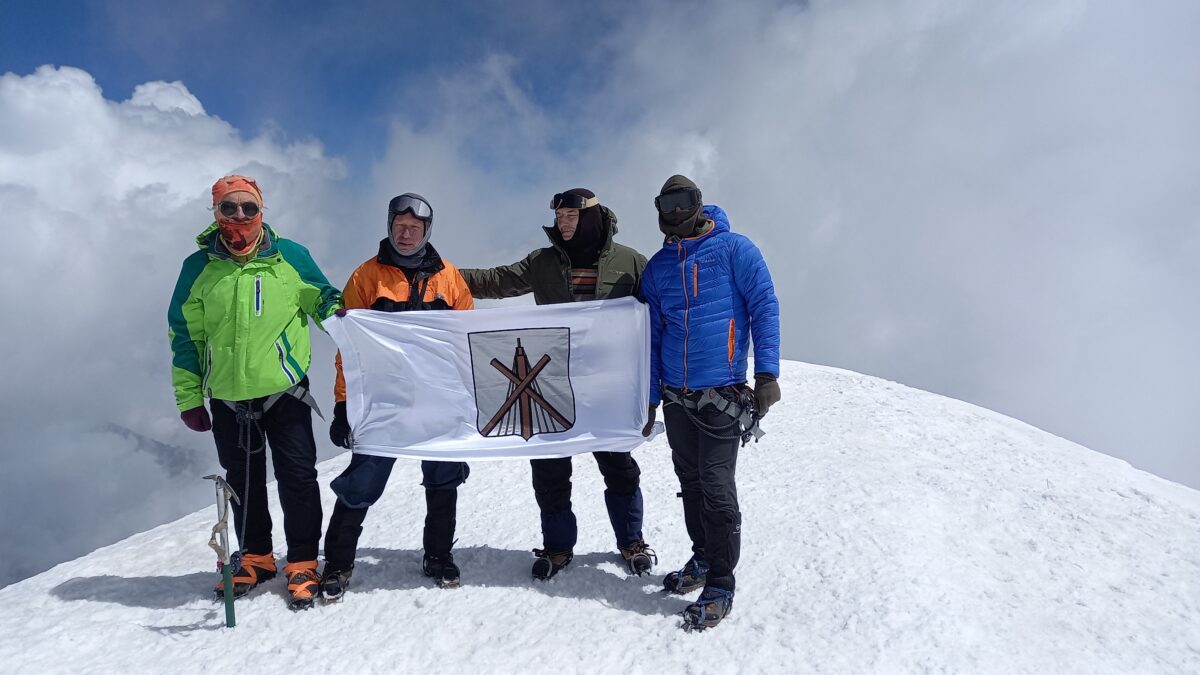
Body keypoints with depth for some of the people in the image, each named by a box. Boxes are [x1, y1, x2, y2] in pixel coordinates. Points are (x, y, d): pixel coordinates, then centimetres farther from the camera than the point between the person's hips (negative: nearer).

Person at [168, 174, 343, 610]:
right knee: (242, 483, 15)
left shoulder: (290, 257, -2)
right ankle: (255, 558, 33)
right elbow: (185, 336, 7)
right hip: (227, 398, 2)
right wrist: (188, 398, 6)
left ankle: (303, 563, 15)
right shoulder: (199, 267, 2)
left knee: (297, 479, 0)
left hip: (285, 392, -2)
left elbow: (322, 300, 9)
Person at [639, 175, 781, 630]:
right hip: (675, 395, 5)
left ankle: (720, 586, 8)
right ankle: (702, 560, 32)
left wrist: (766, 373, -15)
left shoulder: (733, 249, -2)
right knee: (690, 484, 15)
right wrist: (650, 397, 11)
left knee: (716, 488, -5)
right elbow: (652, 335, 14)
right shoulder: (657, 267, 12)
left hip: (721, 392, -5)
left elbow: (764, 308, -6)